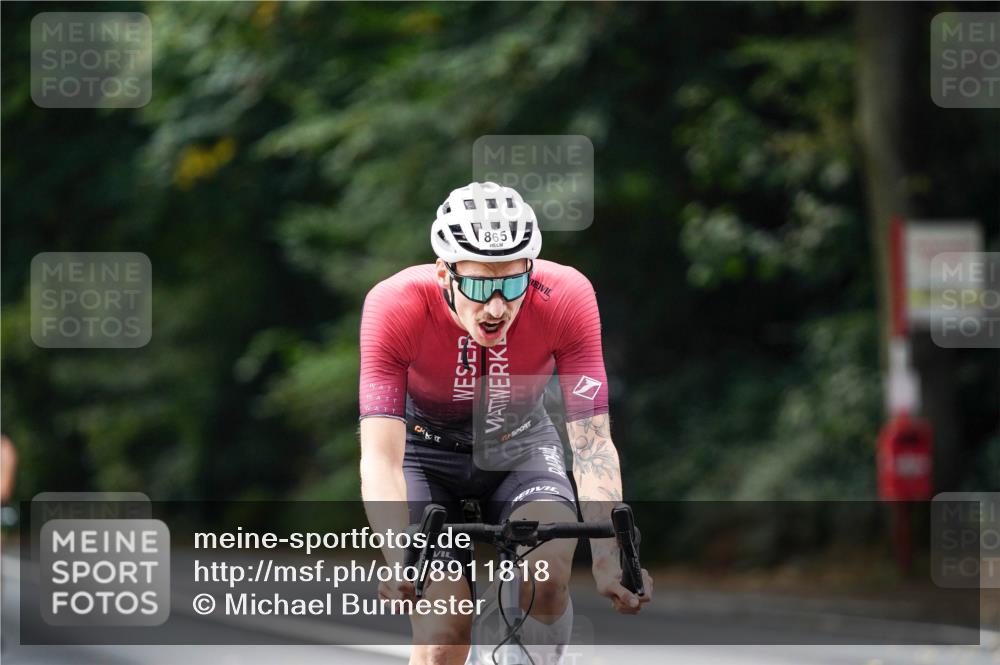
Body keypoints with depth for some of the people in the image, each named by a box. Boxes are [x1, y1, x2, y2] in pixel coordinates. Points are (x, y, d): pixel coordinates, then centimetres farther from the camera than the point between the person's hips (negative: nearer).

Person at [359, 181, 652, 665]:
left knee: (550, 568, -29)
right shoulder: (395, 307, -33)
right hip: (426, 451, -1)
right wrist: (399, 563, -52)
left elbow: (593, 443, -29)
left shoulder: (566, 297, -29)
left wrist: (609, 557, -43)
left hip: (518, 446, 1)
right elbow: (380, 458, -36)